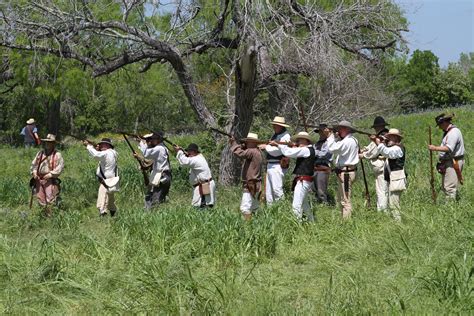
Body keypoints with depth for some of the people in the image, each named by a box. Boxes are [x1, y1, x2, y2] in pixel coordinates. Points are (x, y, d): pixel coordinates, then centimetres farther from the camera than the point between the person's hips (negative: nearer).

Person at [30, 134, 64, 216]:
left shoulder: (57, 155, -1)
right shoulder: (40, 154, 14)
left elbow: (60, 167, -8)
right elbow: (34, 164, 20)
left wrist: (51, 174, -17)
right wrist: (34, 172, 1)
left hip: (50, 181, -5)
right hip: (39, 180, 5)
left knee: (50, 200, -12)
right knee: (40, 199, 6)